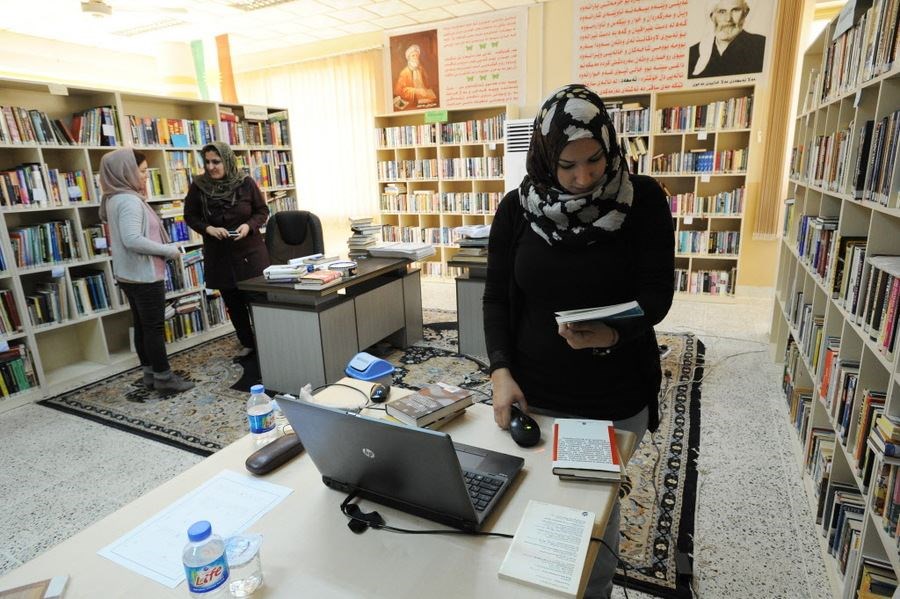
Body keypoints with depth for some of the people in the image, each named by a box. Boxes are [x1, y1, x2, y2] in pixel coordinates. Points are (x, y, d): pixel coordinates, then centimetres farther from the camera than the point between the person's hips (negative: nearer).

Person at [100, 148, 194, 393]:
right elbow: (132, 240, -27)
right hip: (144, 274, -10)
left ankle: (150, 373, 24)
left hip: (130, 274, 10)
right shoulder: (129, 200, -19)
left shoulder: (115, 198, 13)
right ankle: (164, 377, 6)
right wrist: (169, 250, -18)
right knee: (154, 326, -2)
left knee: (142, 325, 15)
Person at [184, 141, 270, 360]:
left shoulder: (246, 183, -7)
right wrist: (209, 228, -15)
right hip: (218, 255, 2)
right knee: (233, 302, 11)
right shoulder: (198, 186, -4)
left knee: (257, 298, 0)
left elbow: (262, 211, 2)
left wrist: (249, 225, -16)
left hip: (250, 251, -2)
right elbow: (190, 217, 4)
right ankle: (247, 343, 26)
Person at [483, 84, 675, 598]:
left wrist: (611, 334, -28)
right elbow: (497, 297, -1)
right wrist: (501, 371, -12)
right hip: (533, 395, 1)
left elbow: (657, 291, -8)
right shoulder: (518, 208, -4)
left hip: (615, 400, -1)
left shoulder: (643, 200, -7)